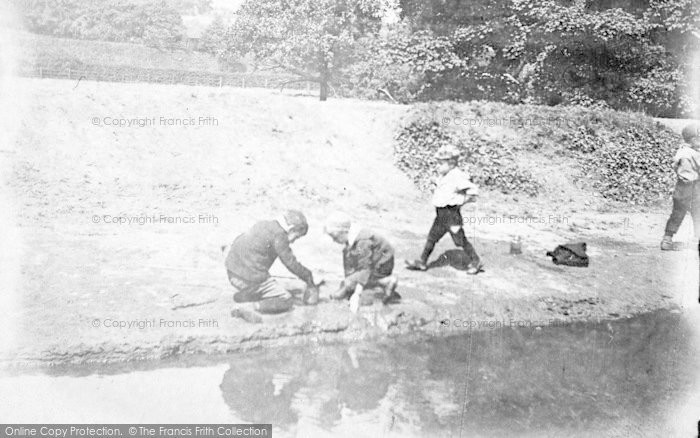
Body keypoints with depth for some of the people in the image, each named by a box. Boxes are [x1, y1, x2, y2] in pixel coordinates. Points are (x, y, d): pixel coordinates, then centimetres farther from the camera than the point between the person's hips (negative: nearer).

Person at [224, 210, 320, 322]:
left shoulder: (263, 225, 12)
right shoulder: (279, 235, -13)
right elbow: (291, 263, -9)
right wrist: (309, 277, 7)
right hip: (250, 279, -9)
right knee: (285, 301, 3)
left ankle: (241, 296, 10)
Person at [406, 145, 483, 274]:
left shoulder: (457, 177, -18)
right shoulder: (444, 177, 9)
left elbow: (474, 190, -20)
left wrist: (462, 201, -13)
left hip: (451, 213, -9)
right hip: (441, 214, 9)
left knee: (460, 240, 1)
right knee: (432, 237, 11)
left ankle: (476, 263, 14)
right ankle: (422, 263, 19)